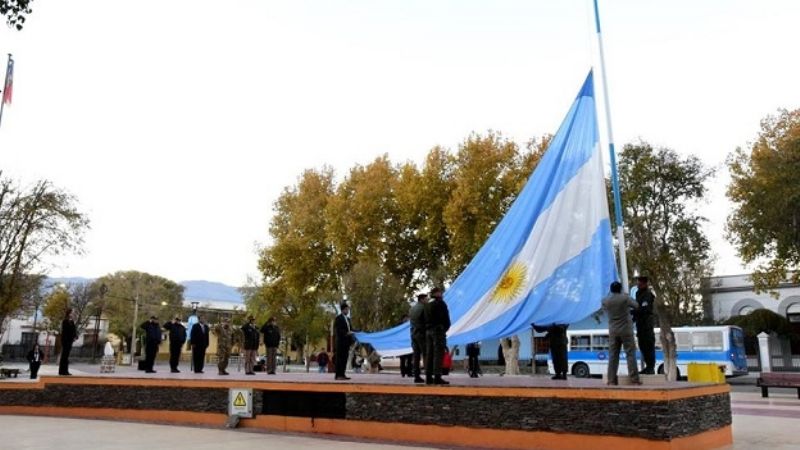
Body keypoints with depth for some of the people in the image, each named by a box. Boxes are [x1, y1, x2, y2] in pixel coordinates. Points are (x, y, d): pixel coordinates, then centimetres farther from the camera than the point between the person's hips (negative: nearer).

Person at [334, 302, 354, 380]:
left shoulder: (348, 318, 20)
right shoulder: (338, 318, -5)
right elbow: (337, 330, -13)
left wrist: (351, 332, 2)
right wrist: (346, 333, -20)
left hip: (347, 341, 8)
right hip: (341, 341, -8)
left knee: (345, 358, 7)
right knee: (339, 358, -7)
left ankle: (342, 374, 10)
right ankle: (338, 375, -6)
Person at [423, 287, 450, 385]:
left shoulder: (427, 305, 17)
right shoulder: (440, 303, -6)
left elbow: (425, 319, 14)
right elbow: (445, 318, -11)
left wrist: (427, 329, 12)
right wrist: (445, 328, 3)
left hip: (428, 331, 8)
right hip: (438, 330, -8)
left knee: (429, 354, 7)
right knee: (438, 354, -9)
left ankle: (428, 377, 7)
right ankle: (437, 377, -14)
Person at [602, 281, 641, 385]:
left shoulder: (605, 301, -1)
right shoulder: (625, 298, -9)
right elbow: (636, 306, 6)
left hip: (613, 331, 3)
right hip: (626, 330, -3)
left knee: (613, 355, 6)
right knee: (630, 354, 2)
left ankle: (611, 380, 4)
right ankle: (634, 379, 0)